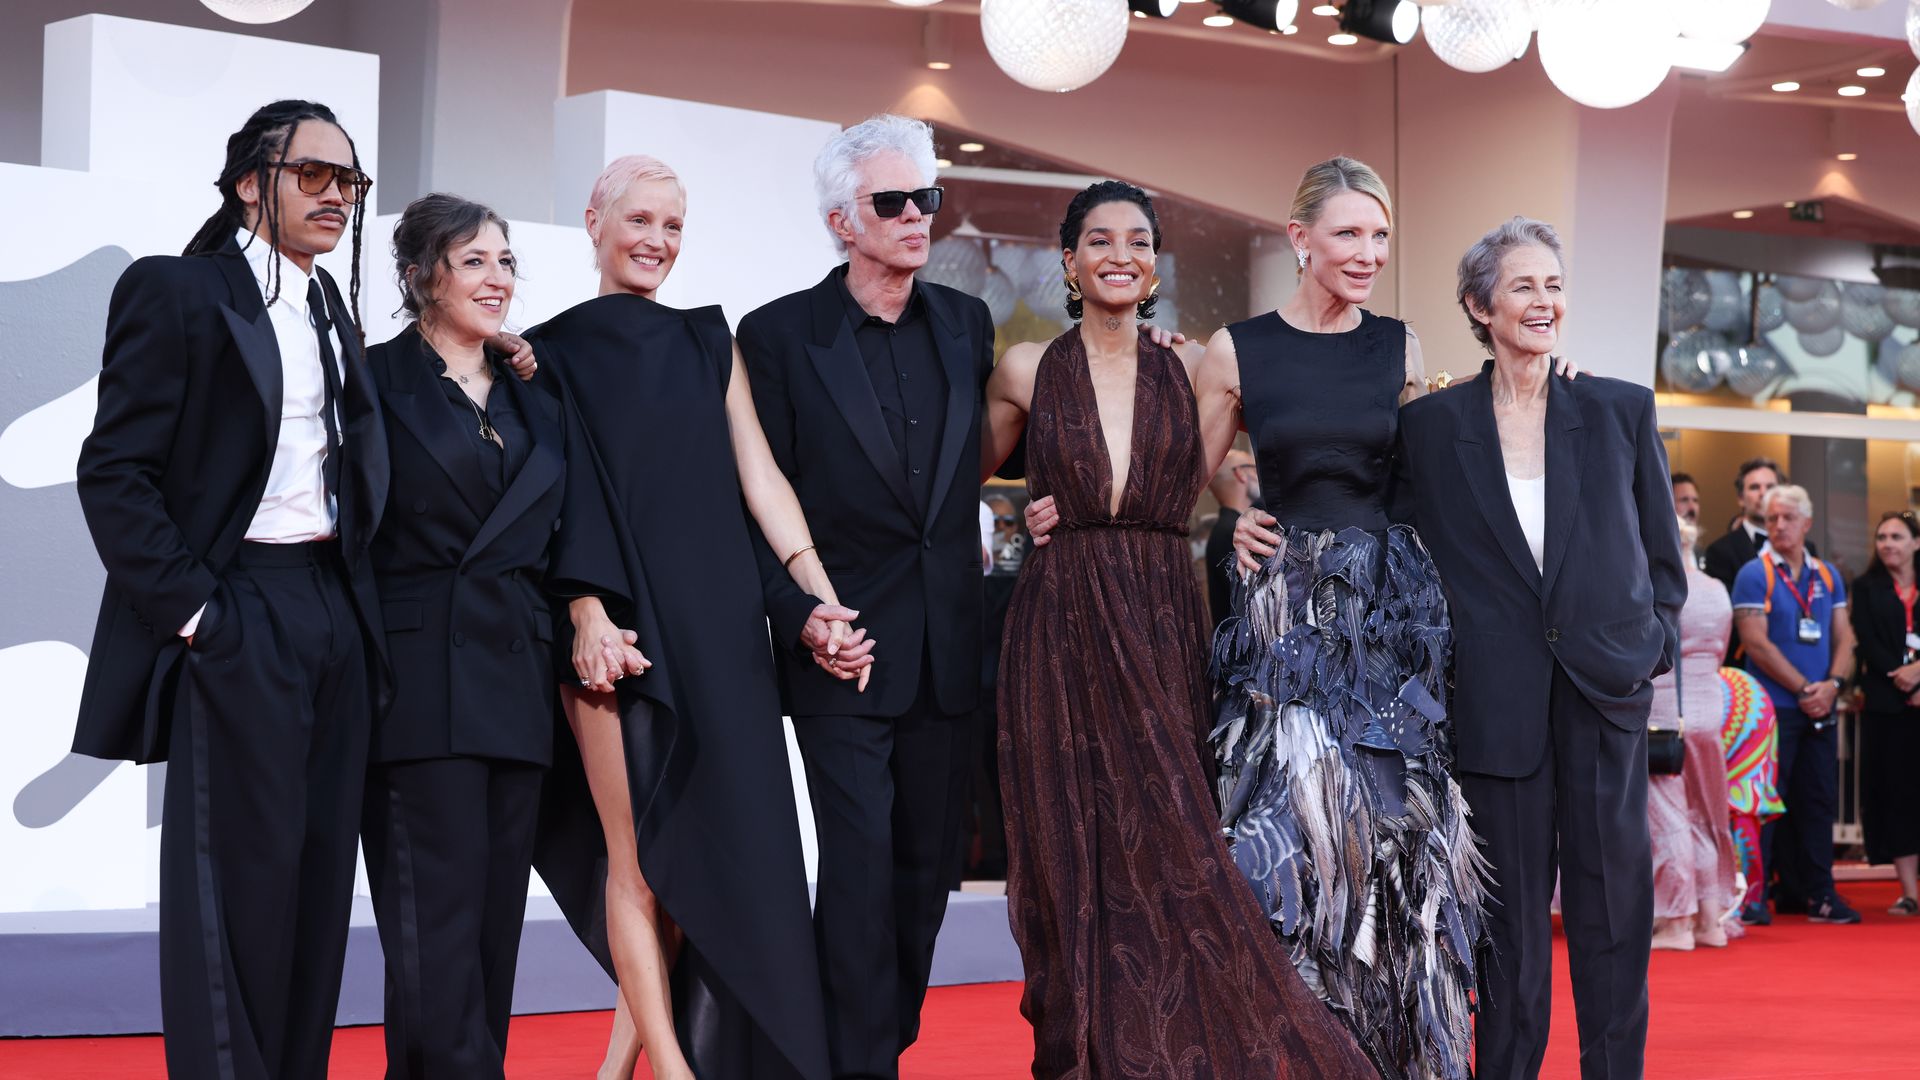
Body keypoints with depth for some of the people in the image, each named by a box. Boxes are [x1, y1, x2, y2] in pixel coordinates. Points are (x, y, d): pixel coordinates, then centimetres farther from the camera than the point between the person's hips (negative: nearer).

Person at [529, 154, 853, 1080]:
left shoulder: (708, 341, 15)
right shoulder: (555, 351, 6)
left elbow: (758, 476, 9)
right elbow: (553, 498, -1)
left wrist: (821, 597, -1)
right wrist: (587, 612, -15)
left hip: (715, 622, 4)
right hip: (616, 623, -4)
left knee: (704, 849, 1)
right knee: (636, 853, -6)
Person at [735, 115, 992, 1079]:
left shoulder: (967, 325, 10)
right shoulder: (780, 336, -3)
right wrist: (802, 618, -15)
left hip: (947, 653, 5)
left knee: (926, 864, 10)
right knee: (860, 861, -8)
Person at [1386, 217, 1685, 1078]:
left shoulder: (1622, 412, 6)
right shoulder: (1429, 426, 3)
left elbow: (1661, 551, 13)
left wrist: (1656, 644, 2)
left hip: (1605, 687, 1)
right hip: (1497, 703, -1)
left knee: (1613, 903, 3)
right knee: (1511, 914, 4)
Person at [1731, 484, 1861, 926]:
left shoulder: (1827, 576, 12)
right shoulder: (1754, 575, -4)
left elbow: (1843, 639, 11)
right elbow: (1756, 642, -12)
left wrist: (1832, 684, -8)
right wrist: (1804, 689, -13)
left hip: (1820, 709, 5)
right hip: (1773, 706, -5)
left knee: (1819, 800, 7)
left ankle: (1820, 894, 13)